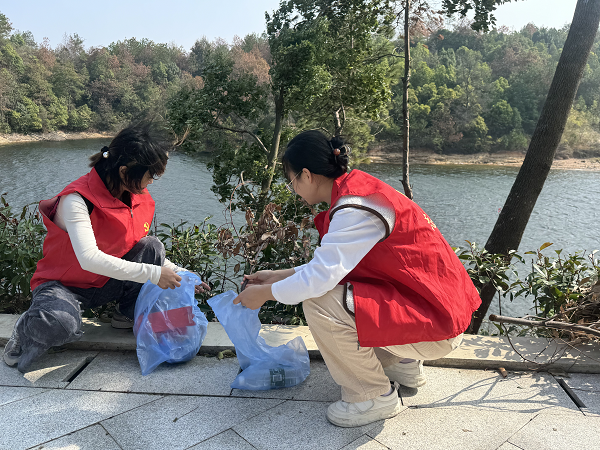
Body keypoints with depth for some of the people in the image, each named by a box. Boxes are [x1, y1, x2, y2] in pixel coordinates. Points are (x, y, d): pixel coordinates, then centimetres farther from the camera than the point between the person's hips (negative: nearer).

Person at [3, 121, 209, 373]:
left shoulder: (140, 199, -5)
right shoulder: (77, 200, -27)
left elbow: (150, 254, 8)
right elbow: (89, 259, -39)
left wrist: (181, 276, -2)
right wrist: (152, 274, -37)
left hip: (106, 285, 6)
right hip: (62, 285, -6)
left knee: (152, 247, -18)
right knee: (61, 323, -40)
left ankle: (128, 315, 2)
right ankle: (28, 331, -1)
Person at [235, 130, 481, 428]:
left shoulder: (356, 207, -24)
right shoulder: (357, 189, 7)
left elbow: (321, 277, -27)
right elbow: (331, 263, 12)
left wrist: (265, 293, -10)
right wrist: (278, 276, 14)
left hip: (435, 324, -10)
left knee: (319, 302, -22)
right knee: (327, 288, 16)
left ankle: (374, 397, 0)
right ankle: (402, 364, 23)